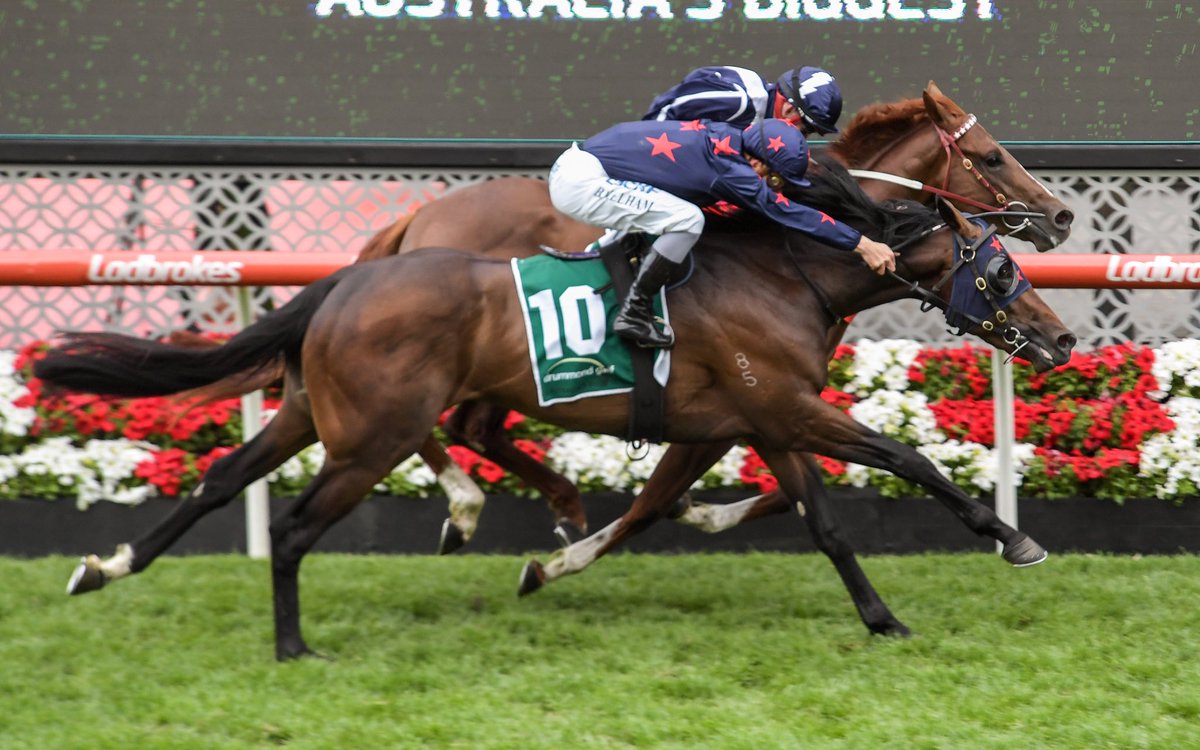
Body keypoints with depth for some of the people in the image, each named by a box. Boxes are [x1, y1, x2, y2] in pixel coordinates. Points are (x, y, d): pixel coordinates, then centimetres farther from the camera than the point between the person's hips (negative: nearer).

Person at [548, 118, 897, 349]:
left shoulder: (721, 135, 8)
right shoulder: (728, 168, -17)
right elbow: (785, 211, -15)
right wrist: (861, 244, -12)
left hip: (573, 165, 10)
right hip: (582, 183, -10)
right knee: (686, 220, -18)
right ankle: (633, 313, -9)